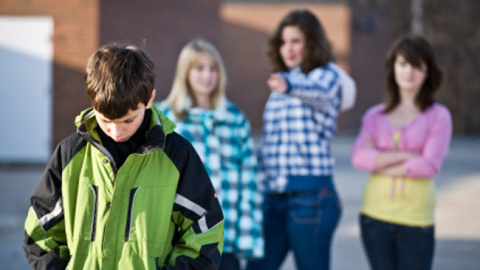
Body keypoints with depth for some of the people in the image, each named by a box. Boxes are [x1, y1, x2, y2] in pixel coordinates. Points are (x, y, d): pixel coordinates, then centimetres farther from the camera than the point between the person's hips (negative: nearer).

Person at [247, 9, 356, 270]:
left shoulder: (327, 76, -4)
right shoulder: (280, 84, 18)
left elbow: (318, 91, -30)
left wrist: (288, 85, -51)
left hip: (310, 196, -7)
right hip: (273, 195, 7)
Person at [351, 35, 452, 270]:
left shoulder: (438, 116, 0)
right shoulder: (375, 116, 9)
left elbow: (430, 165, -12)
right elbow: (358, 157, -6)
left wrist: (380, 163, -6)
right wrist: (406, 156, -14)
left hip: (416, 221, -3)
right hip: (375, 216, 3)